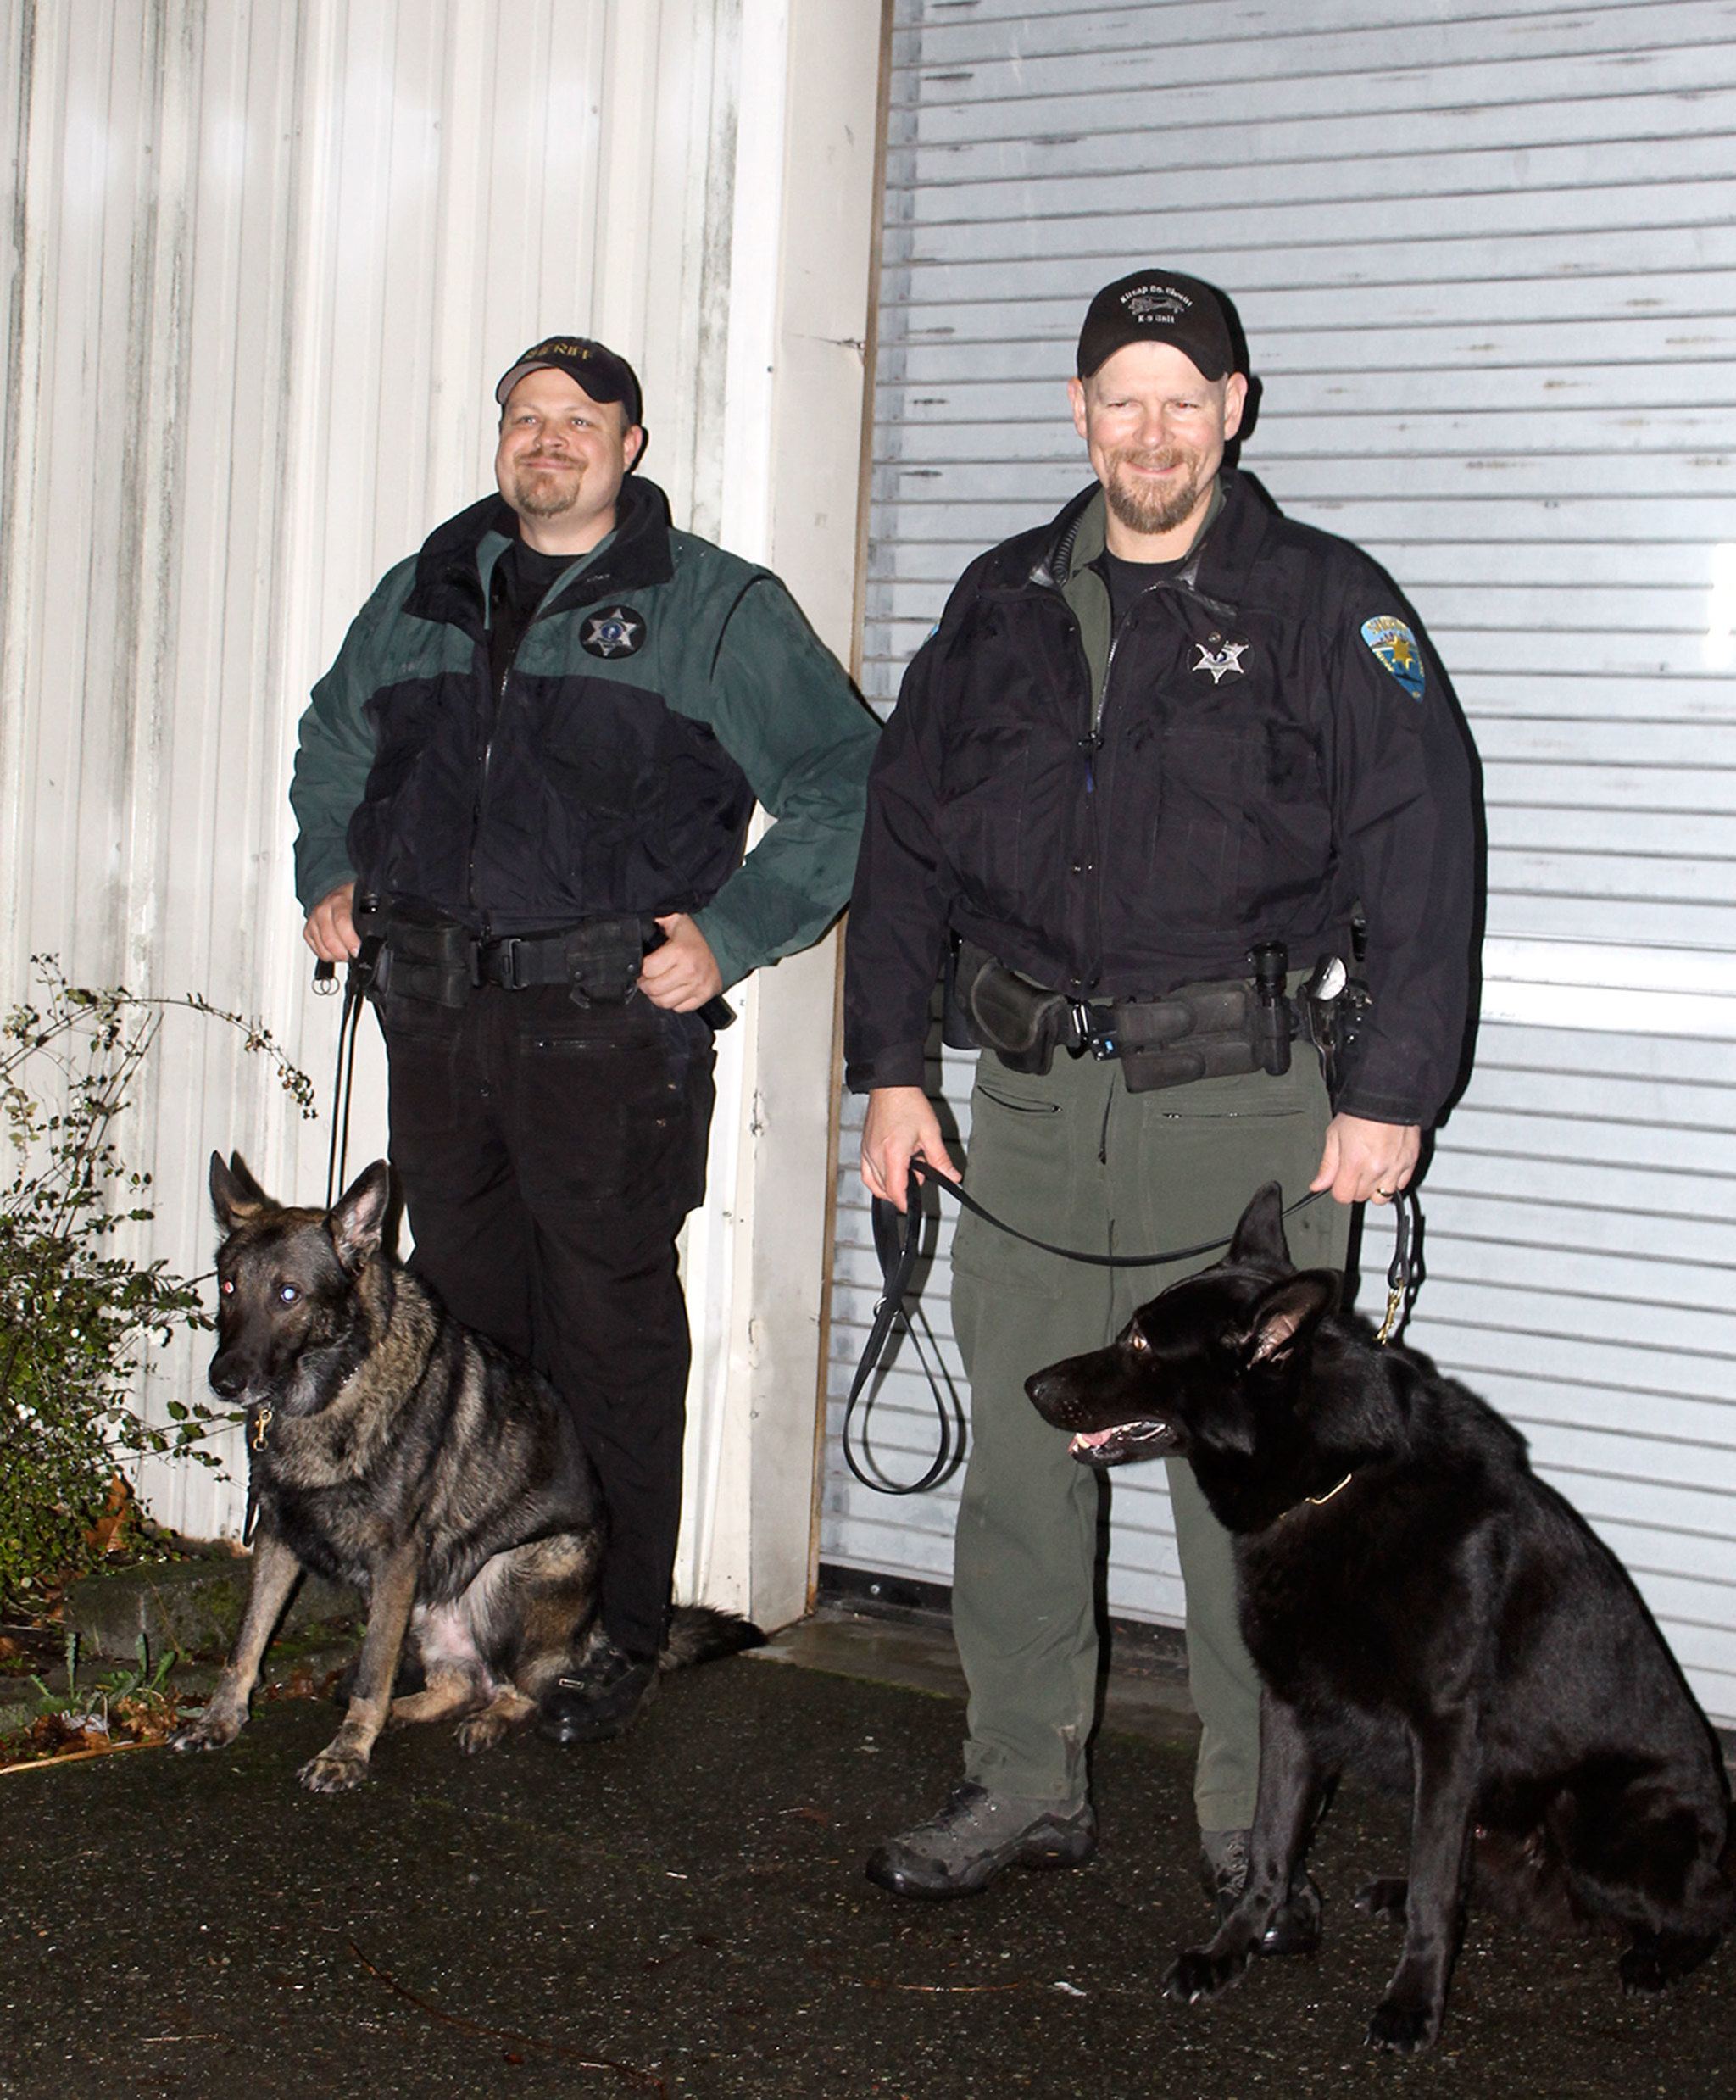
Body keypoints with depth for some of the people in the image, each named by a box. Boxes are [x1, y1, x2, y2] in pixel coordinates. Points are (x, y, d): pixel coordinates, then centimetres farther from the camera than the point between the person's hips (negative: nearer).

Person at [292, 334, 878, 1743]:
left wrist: (732, 937, -8)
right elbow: (335, 744, 32)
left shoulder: (721, 612, 1)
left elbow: (847, 789, -1)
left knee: (612, 1332, 0)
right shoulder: (422, 598, 16)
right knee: (462, 1313, 11)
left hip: (613, 1023, -5)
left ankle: (622, 1632, 11)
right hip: (434, 1009, 5)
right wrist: (333, 875, 16)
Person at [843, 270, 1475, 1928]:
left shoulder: (1322, 605, 1)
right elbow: (903, 839, 16)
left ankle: (1258, 1833, 12)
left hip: (1246, 1106, -4)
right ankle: (1023, 1788, 23)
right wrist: (888, 1070, 11)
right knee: (1018, 1461, 9)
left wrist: (1389, 1092, -11)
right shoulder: (1002, 606, 13)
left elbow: (1422, 850, -4)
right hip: (1031, 1105, 4)